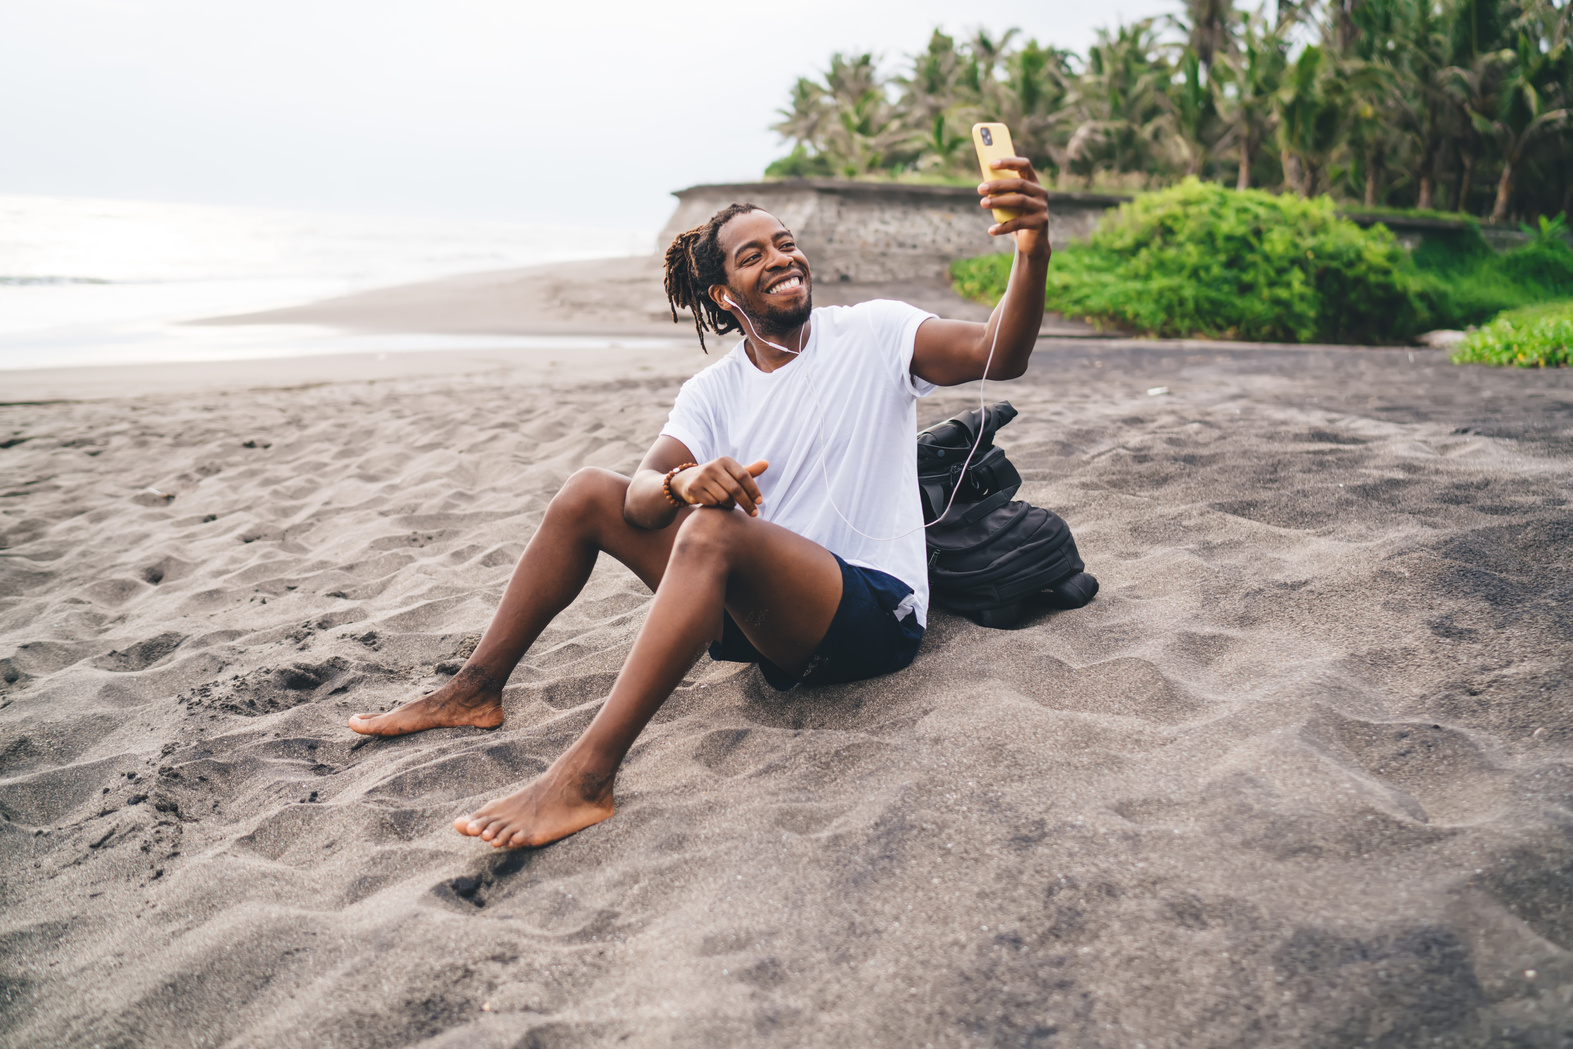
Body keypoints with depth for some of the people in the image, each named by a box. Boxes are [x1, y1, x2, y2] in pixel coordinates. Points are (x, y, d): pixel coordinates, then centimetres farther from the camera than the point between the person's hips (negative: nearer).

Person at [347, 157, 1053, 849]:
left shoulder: (872, 334, -4)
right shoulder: (712, 392, 7)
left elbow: (998, 355, -20)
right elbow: (641, 497, -8)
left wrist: (1034, 253, -39)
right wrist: (683, 482, -33)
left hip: (874, 613, -5)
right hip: (759, 613, 6)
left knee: (713, 530, -34)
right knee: (590, 493, 2)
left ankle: (585, 778, -40)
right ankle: (476, 690, 8)